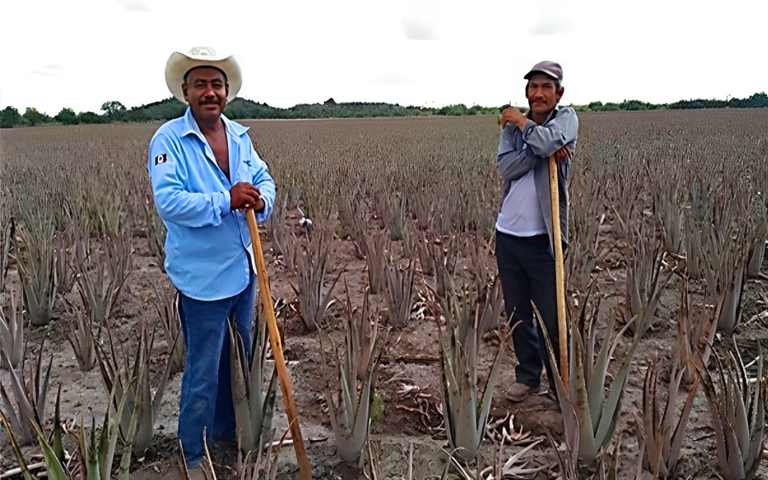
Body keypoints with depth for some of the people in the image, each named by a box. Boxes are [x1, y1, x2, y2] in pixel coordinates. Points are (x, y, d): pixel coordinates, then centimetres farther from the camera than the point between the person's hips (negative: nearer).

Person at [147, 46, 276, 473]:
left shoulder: (240, 136, 8)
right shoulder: (169, 140, -13)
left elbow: (264, 179, 8)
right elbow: (168, 202, -23)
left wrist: (261, 199, -15)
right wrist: (226, 201, -29)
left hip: (243, 269, 7)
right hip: (203, 274, -7)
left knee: (239, 360, 21)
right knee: (204, 370, 3)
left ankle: (228, 430, 42)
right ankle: (194, 454, 23)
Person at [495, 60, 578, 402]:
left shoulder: (566, 118, -1)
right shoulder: (511, 126, 8)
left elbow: (550, 141, -23)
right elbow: (506, 168, -9)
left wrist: (522, 122, -8)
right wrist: (541, 151, -19)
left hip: (544, 236, -4)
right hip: (508, 234, 4)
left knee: (551, 316, 0)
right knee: (517, 314, 14)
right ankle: (528, 376, 31)